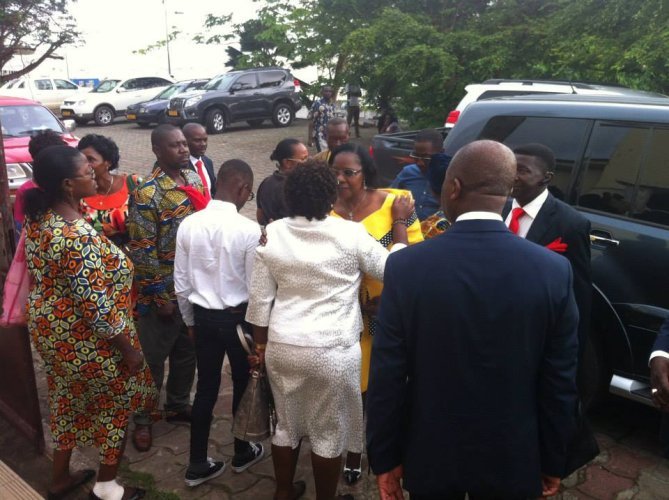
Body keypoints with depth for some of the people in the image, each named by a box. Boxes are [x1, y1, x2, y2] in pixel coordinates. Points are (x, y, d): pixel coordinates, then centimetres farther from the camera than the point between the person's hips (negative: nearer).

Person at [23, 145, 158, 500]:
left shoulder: (39, 217, -4)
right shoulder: (76, 237, -32)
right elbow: (94, 305, -28)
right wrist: (128, 348, -17)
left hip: (51, 329, 9)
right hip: (83, 339, -8)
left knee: (69, 400, 26)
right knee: (115, 403, 15)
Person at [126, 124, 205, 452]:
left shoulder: (194, 178, 3)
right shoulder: (147, 194, -19)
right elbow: (142, 251, -18)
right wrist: (159, 296, -16)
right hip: (164, 291, -7)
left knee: (187, 351, 20)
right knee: (153, 357, 9)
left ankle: (178, 404, 40)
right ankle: (142, 418, 28)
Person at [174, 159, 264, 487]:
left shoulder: (188, 225, -5)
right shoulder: (249, 230, -20)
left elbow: (181, 283, 2)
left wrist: (190, 321, 16)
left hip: (203, 316, 4)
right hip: (238, 318, -4)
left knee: (206, 387, 16)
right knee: (243, 385, 17)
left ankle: (197, 465, 26)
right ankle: (242, 453, 37)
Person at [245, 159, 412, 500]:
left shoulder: (271, 234, -3)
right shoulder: (349, 234, -14)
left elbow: (260, 299, 2)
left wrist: (260, 345, 13)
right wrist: (400, 220, 8)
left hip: (282, 346, 4)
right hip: (332, 351, -4)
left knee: (287, 424, 22)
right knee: (329, 432, 14)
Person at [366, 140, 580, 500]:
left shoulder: (407, 266, -19)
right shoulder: (553, 270, -15)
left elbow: (387, 378, -14)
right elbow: (559, 383, -8)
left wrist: (384, 457, -1)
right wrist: (553, 461, 6)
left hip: (430, 453, -1)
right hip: (511, 457, 1)